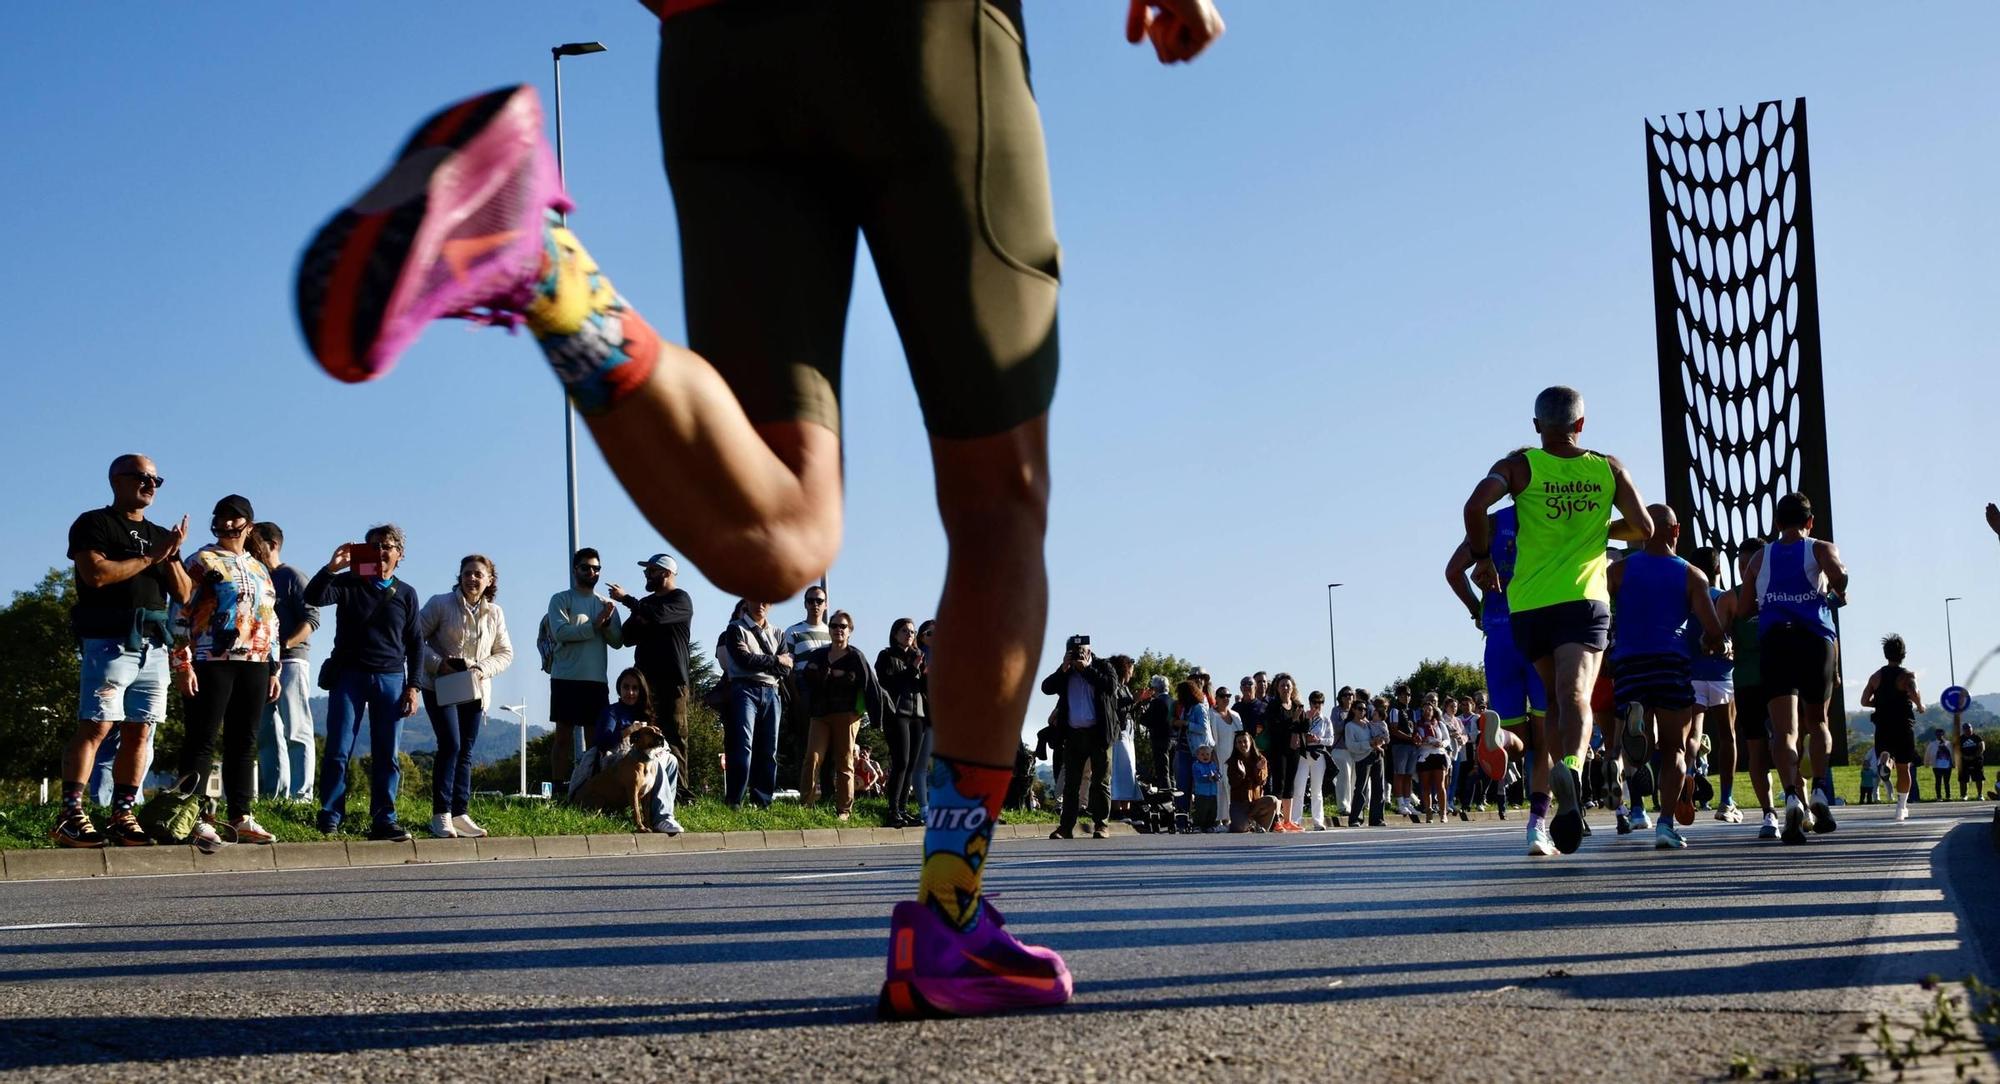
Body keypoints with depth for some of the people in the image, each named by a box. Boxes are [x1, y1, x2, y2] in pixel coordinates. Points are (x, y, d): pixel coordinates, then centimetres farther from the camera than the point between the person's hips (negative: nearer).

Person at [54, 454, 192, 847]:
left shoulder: (160, 535, 22)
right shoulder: (93, 523, 3)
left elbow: (183, 594, 16)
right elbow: (97, 574, -14)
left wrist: (171, 557, -2)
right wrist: (150, 557, -6)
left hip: (154, 646, 7)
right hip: (110, 641, -6)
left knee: (139, 732, 3)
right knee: (96, 726, -14)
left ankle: (122, 815, 6)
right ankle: (70, 816, -16)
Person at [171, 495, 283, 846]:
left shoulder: (260, 570, 20)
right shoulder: (200, 562, 3)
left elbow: (270, 623, 23)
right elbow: (181, 615, -4)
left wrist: (274, 669, 17)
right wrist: (183, 664, -13)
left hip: (255, 665, 6)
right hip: (212, 662, -6)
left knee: (244, 742, 6)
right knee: (202, 740, -7)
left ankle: (241, 818, 8)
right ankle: (195, 820, -8)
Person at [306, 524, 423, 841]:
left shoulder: (406, 594, 11)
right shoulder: (348, 583, 6)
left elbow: (415, 644, 12)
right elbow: (313, 597, -11)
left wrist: (413, 686, 4)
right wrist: (331, 568, -26)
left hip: (390, 679, 2)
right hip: (349, 675, -2)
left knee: (387, 755, 0)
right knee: (338, 751, -5)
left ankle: (383, 821, 2)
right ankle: (329, 820, -1)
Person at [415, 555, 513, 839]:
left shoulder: (494, 613, 5)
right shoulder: (440, 604, -6)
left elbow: (505, 653, 8)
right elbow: (416, 638, -7)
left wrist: (483, 669, -10)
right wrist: (438, 663, -19)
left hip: (475, 690, 5)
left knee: (466, 752, 6)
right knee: (451, 745, -16)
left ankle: (459, 814, 11)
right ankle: (441, 815, -12)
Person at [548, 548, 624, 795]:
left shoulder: (606, 604, 16)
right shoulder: (561, 599, 3)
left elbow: (618, 641, 8)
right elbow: (560, 632, -13)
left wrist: (607, 622, -11)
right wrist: (594, 626, -17)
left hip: (597, 679, 4)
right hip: (566, 678, -4)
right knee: (564, 734, -2)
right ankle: (560, 787, -1)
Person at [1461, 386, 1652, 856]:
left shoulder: (1519, 466, 2)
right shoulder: (1608, 468, 8)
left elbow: (1476, 506, -14)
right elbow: (1643, 527, 8)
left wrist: (1482, 558, 0)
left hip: (1529, 603, 1)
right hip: (1585, 600, -1)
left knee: (1554, 700, 17)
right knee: (1576, 696, -14)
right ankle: (1571, 769, -44)